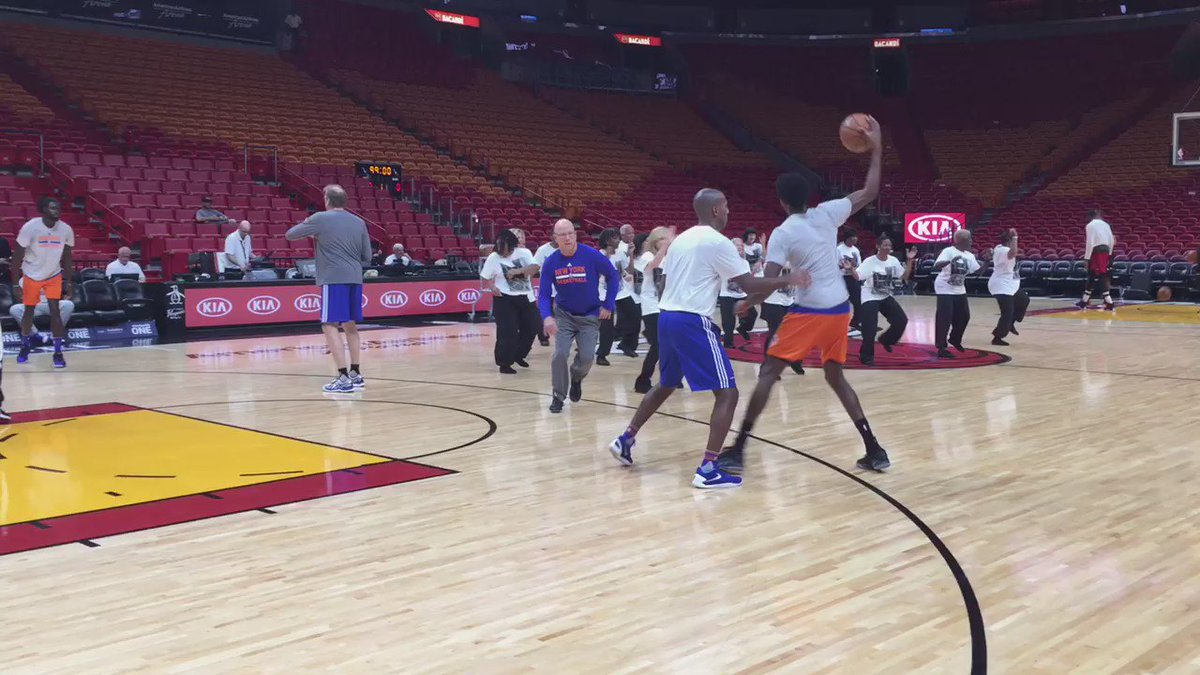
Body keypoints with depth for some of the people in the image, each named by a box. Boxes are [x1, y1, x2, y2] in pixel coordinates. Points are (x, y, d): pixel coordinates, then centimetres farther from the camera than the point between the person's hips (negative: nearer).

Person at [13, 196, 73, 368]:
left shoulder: (66, 230, -12)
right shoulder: (30, 227, -20)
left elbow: (67, 257, 1)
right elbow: (17, 256, -12)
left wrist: (68, 282, 0)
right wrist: (15, 282, -13)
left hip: (54, 276, 1)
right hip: (31, 276, -1)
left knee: (55, 311, -9)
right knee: (29, 311, 12)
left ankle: (58, 352, -5)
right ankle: (25, 345, 34)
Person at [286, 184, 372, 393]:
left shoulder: (320, 218, -3)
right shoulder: (359, 222, 11)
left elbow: (290, 235, 7)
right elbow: (367, 257, 14)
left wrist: (305, 225, 26)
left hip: (333, 279, -6)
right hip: (355, 279, 6)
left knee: (330, 326, -4)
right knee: (350, 325, 16)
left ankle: (343, 378, -12)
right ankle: (356, 374, 20)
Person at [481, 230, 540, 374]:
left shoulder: (524, 253, -2)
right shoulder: (493, 257, -4)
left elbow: (534, 268, -15)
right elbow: (485, 277, 2)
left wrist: (516, 271, -26)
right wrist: (492, 287, -17)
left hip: (524, 297, 3)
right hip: (504, 299, -3)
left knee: (531, 328, 9)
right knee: (507, 332, -8)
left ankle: (518, 355, 31)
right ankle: (504, 363, 4)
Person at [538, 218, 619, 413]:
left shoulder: (592, 255, -19)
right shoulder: (551, 262, -13)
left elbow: (613, 277, -5)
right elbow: (543, 295, -11)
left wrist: (608, 305, -8)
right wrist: (547, 317, -29)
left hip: (590, 316, -1)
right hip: (564, 314, 1)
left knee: (587, 357, -6)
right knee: (560, 354, -13)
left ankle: (576, 379, 29)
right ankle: (558, 396, 5)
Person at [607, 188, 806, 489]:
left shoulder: (681, 239, 16)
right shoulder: (717, 242, -9)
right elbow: (749, 284, -11)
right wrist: (788, 280, -1)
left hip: (666, 317, 9)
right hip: (693, 322, -9)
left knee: (666, 385, 29)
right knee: (727, 393, -4)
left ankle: (625, 439, 32)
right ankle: (707, 470, -10)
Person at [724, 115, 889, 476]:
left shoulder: (782, 233, -8)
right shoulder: (828, 213, 4)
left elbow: (769, 283, -14)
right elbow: (870, 193, 14)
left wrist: (745, 303, 3)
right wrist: (876, 148, 18)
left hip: (808, 312, -5)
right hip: (839, 310, 5)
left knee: (768, 373, 2)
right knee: (836, 376, 19)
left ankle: (738, 451, -2)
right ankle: (874, 451, 15)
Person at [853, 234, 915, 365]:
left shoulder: (893, 261, 0)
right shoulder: (870, 262, -14)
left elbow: (904, 277, 2)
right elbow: (858, 277, -18)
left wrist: (910, 261, -7)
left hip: (886, 297, 5)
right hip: (870, 299, -5)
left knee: (902, 320, -2)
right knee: (869, 329, -11)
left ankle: (886, 340, 23)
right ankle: (866, 356, 4)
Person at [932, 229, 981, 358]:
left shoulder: (969, 256, 5)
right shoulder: (948, 251, -17)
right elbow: (936, 267, -29)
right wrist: (950, 261, -44)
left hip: (959, 290, 8)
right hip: (945, 289, -8)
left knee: (964, 316, 11)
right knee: (944, 319, -11)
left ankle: (954, 339, 35)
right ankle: (941, 349, -6)